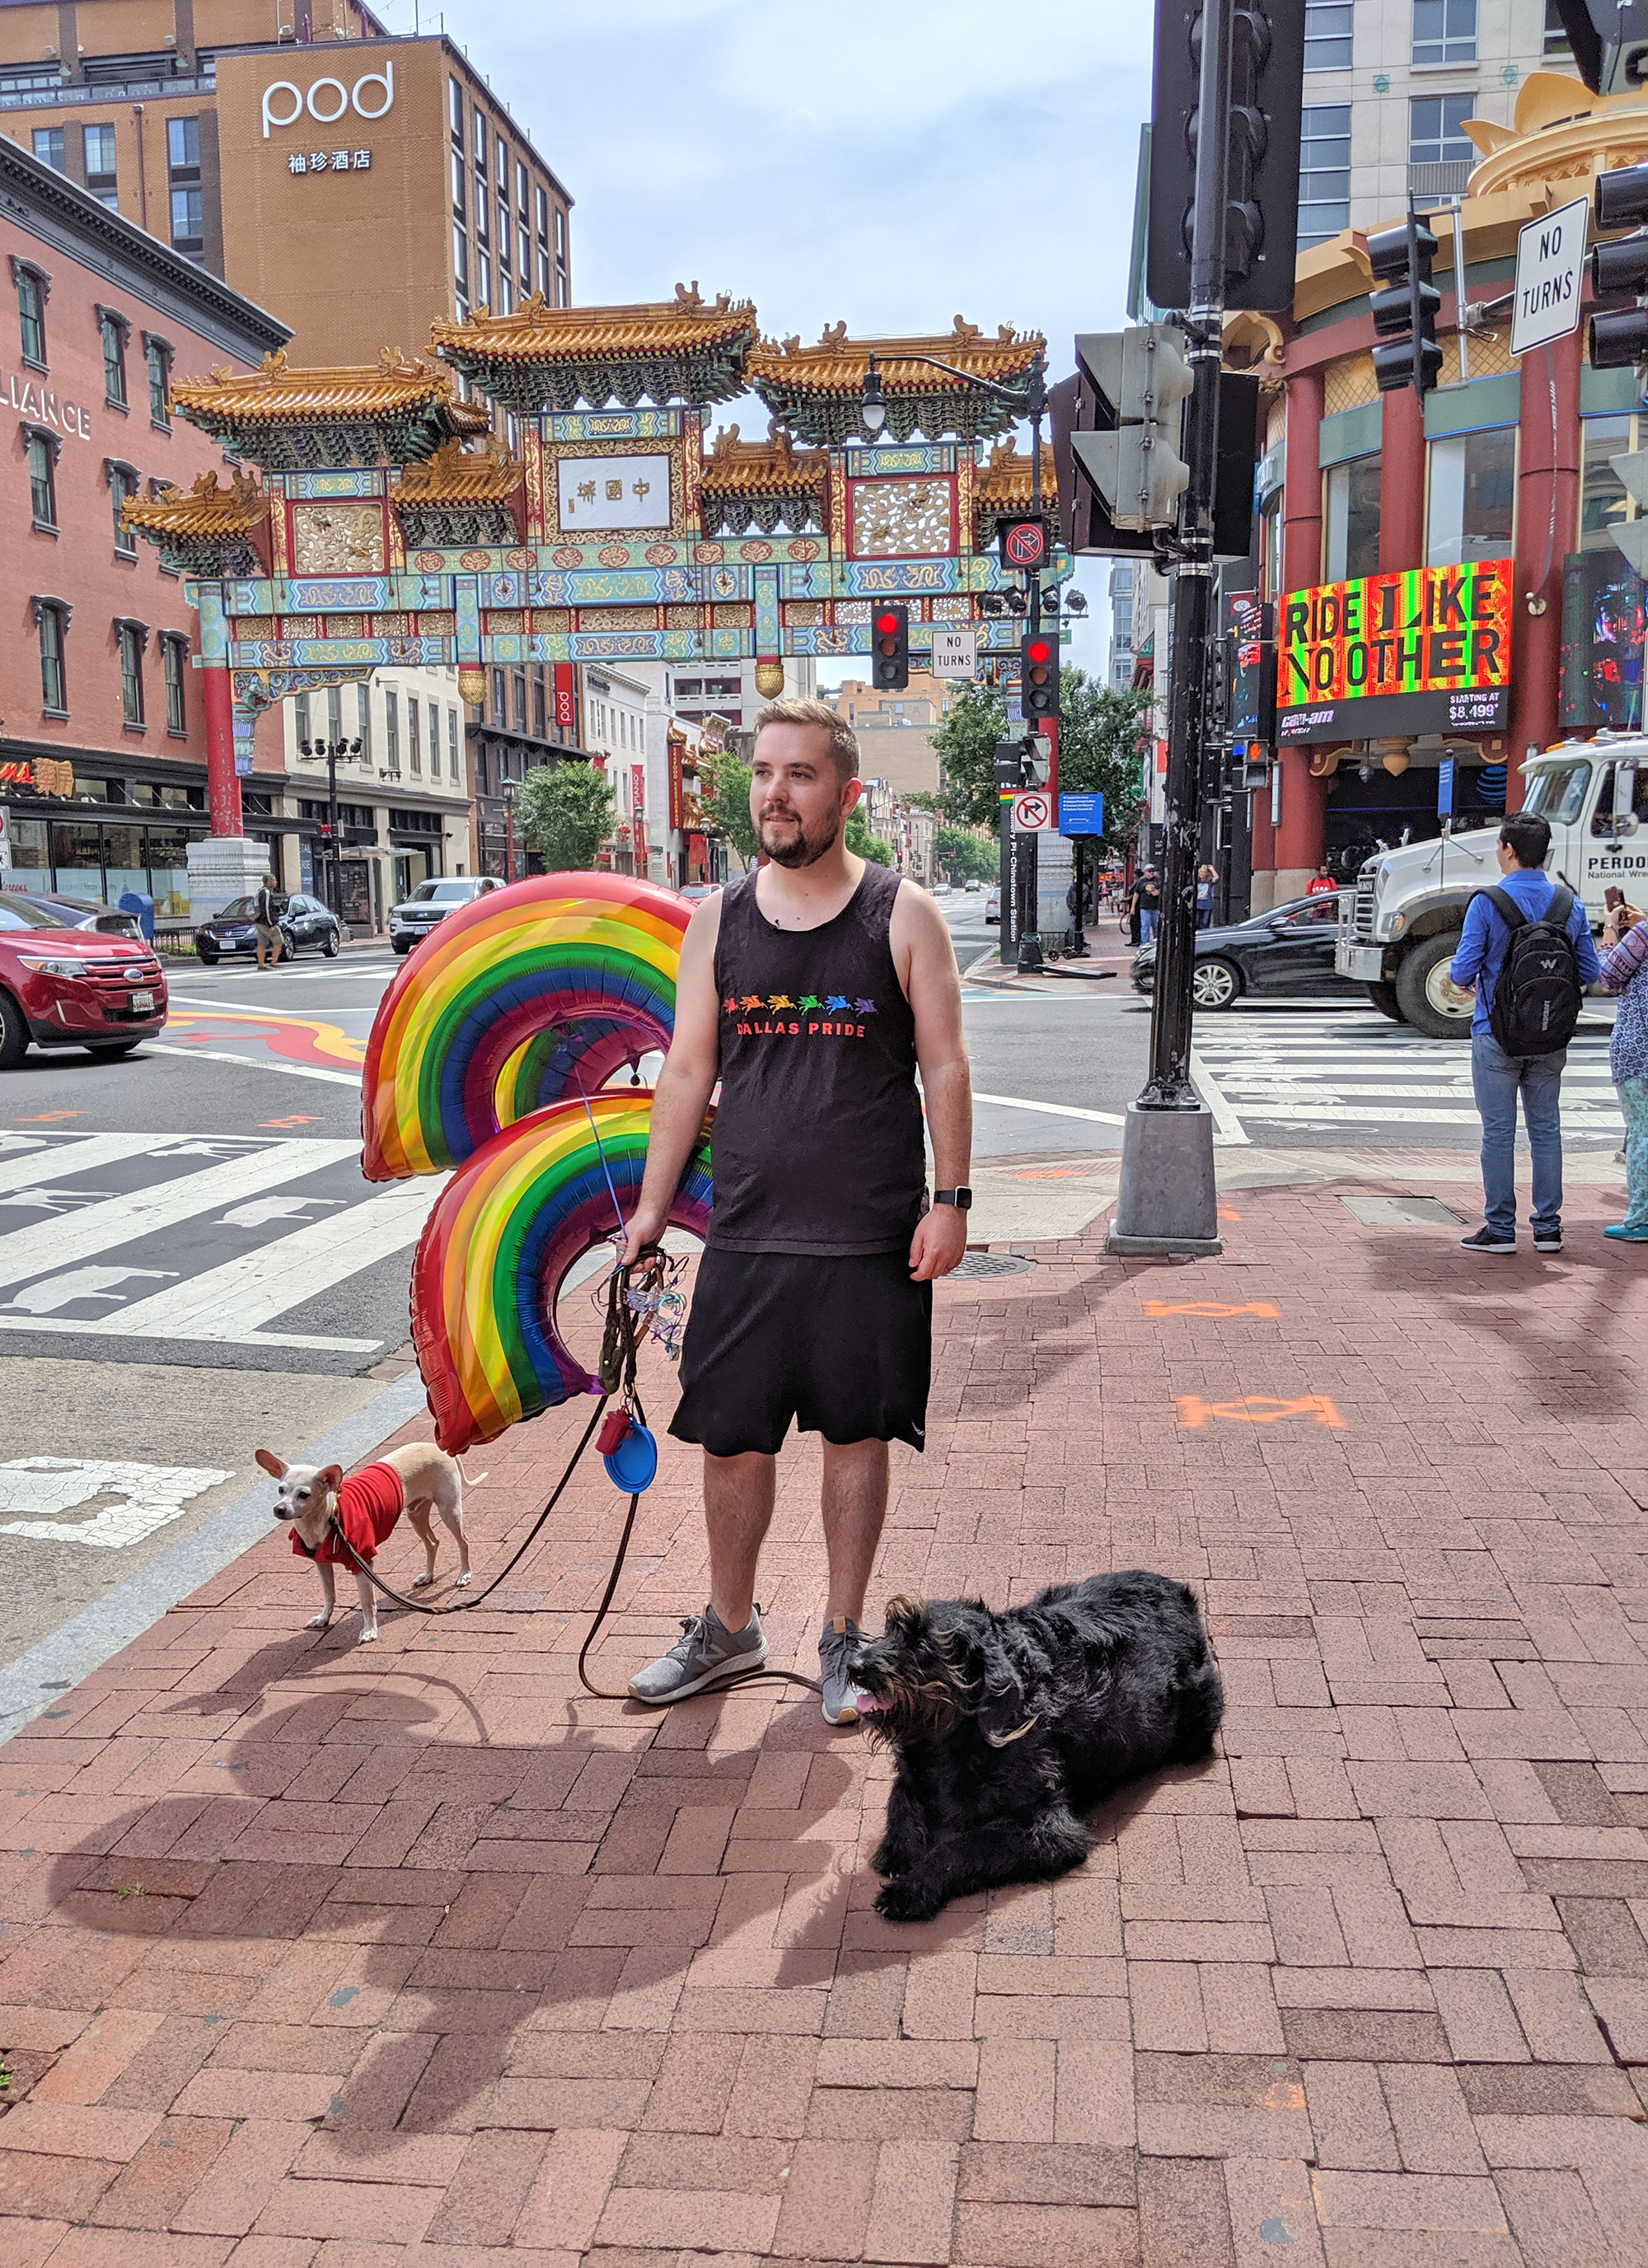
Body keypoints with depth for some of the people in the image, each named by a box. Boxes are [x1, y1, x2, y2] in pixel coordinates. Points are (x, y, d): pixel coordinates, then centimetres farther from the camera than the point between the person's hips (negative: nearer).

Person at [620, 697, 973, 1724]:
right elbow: (687, 1069, 10)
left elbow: (945, 1064, -1)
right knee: (731, 1439, 8)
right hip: (746, 1236, 3)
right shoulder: (717, 922, 6)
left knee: (858, 1435, 8)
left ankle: (843, 1639, 25)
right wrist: (652, 1203, 7)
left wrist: (950, 1198, -7)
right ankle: (731, 1627, 30)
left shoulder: (904, 916, -2)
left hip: (874, 1241, -2)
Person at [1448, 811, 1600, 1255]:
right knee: (1546, 1127, 11)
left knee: (1498, 1131, 2)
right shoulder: (1571, 903, 2)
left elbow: (1463, 971, -14)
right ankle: (1548, 1228, 15)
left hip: (1497, 1034, -4)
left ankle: (1500, 1229, 6)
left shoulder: (1487, 902, -12)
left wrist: (1464, 981, 9)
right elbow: (1590, 972, 5)